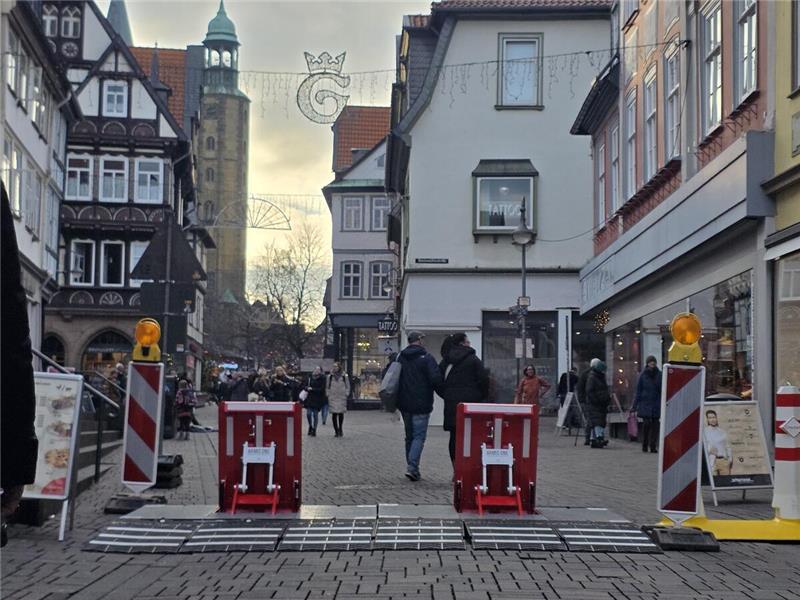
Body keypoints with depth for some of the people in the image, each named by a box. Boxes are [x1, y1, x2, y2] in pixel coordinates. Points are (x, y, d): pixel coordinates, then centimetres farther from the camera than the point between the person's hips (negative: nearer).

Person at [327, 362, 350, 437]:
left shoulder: (344, 376, 3)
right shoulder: (330, 376, 6)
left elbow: (348, 386, 10)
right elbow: (328, 387, 12)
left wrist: (346, 394, 1)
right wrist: (328, 395, 3)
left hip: (342, 397, -1)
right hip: (332, 398, 1)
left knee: (341, 413, 2)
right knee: (334, 414, -3)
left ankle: (340, 429, 22)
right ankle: (336, 431, 4)